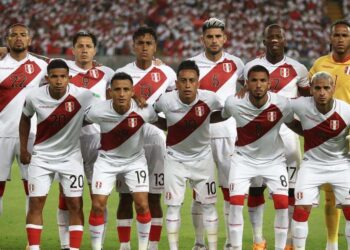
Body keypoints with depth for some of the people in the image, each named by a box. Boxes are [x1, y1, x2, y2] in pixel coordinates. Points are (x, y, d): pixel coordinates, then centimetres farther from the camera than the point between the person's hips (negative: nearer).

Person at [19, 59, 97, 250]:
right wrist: (23, 150, 9)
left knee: (75, 205, -3)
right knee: (35, 203, -3)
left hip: (71, 157, -1)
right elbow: (25, 119, 8)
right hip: (42, 157, 1)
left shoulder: (82, 96, -20)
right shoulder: (34, 97, -13)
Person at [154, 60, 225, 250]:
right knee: (173, 205, -2)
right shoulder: (166, 101, -22)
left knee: (208, 205, 5)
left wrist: (203, 120, -4)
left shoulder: (209, 99, -20)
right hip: (175, 157, -1)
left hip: (202, 157, 1)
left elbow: (223, 113, 1)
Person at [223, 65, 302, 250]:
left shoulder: (281, 104, -19)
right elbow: (220, 117, 3)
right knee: (236, 202, -14)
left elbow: (292, 124, 1)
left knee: (282, 203, -11)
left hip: (273, 160, 0)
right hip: (244, 158, 0)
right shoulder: (234, 103, -20)